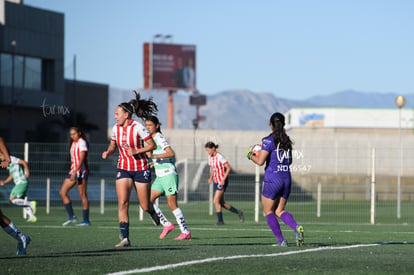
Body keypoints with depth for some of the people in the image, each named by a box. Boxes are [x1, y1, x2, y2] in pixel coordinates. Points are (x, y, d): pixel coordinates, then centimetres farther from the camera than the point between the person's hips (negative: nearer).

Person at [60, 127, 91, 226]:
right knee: (62, 192, 1)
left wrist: (75, 172, -27)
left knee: (83, 195, -6)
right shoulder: (73, 143, 16)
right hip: (73, 171, 9)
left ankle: (86, 220, -1)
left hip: (81, 171, -9)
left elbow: (82, 159, -19)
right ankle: (71, 217, 3)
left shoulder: (82, 142, -10)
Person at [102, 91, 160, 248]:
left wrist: (136, 151, -23)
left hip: (141, 169, -4)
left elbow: (152, 145, -12)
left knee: (145, 206, 3)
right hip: (123, 168, 4)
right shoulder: (116, 128, 2)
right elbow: (112, 146, 16)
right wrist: (108, 153, -6)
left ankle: (152, 212, 42)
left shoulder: (138, 127, -15)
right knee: (122, 202, -14)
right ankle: (125, 238, -16)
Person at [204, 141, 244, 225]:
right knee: (221, 203, 10)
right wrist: (211, 177, 5)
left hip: (222, 181, -8)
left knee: (216, 201, -12)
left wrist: (223, 179, -22)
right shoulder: (210, 157, 7)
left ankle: (220, 220, -2)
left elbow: (228, 168, -16)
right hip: (216, 181, 8)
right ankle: (238, 213, 24)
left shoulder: (219, 157, -17)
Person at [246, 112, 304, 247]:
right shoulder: (287, 141, 9)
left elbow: (260, 161, -16)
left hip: (272, 180, -6)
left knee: (268, 212, 8)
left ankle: (281, 240, -2)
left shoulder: (269, 140, -10)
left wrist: (250, 155, 3)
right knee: (279, 211, 14)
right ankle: (296, 227, -14)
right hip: (287, 179, 6)